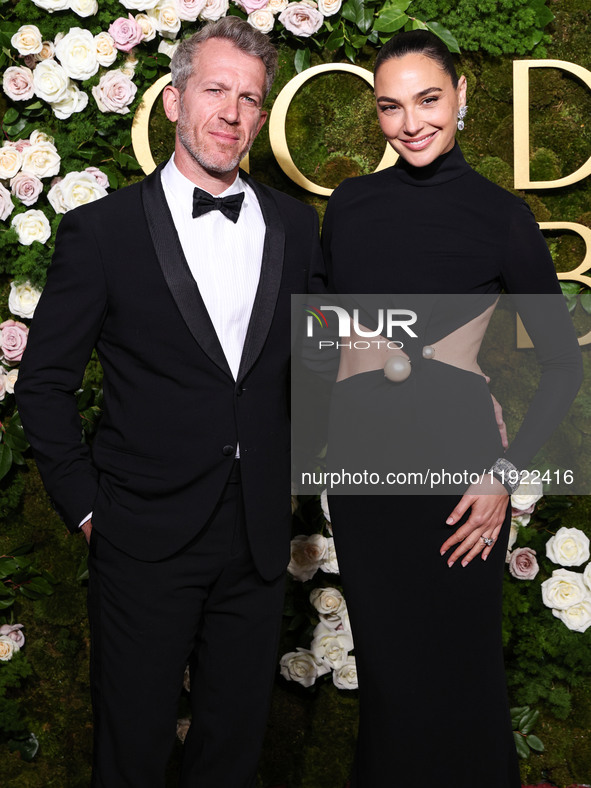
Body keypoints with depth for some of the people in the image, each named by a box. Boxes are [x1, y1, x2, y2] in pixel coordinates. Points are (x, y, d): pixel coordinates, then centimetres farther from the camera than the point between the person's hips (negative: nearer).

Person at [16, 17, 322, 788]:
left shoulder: (295, 225, 5)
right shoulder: (102, 230, -6)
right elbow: (43, 383, -2)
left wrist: (289, 467, 7)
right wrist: (85, 506, -3)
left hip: (259, 540, 4)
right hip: (146, 540, -3)